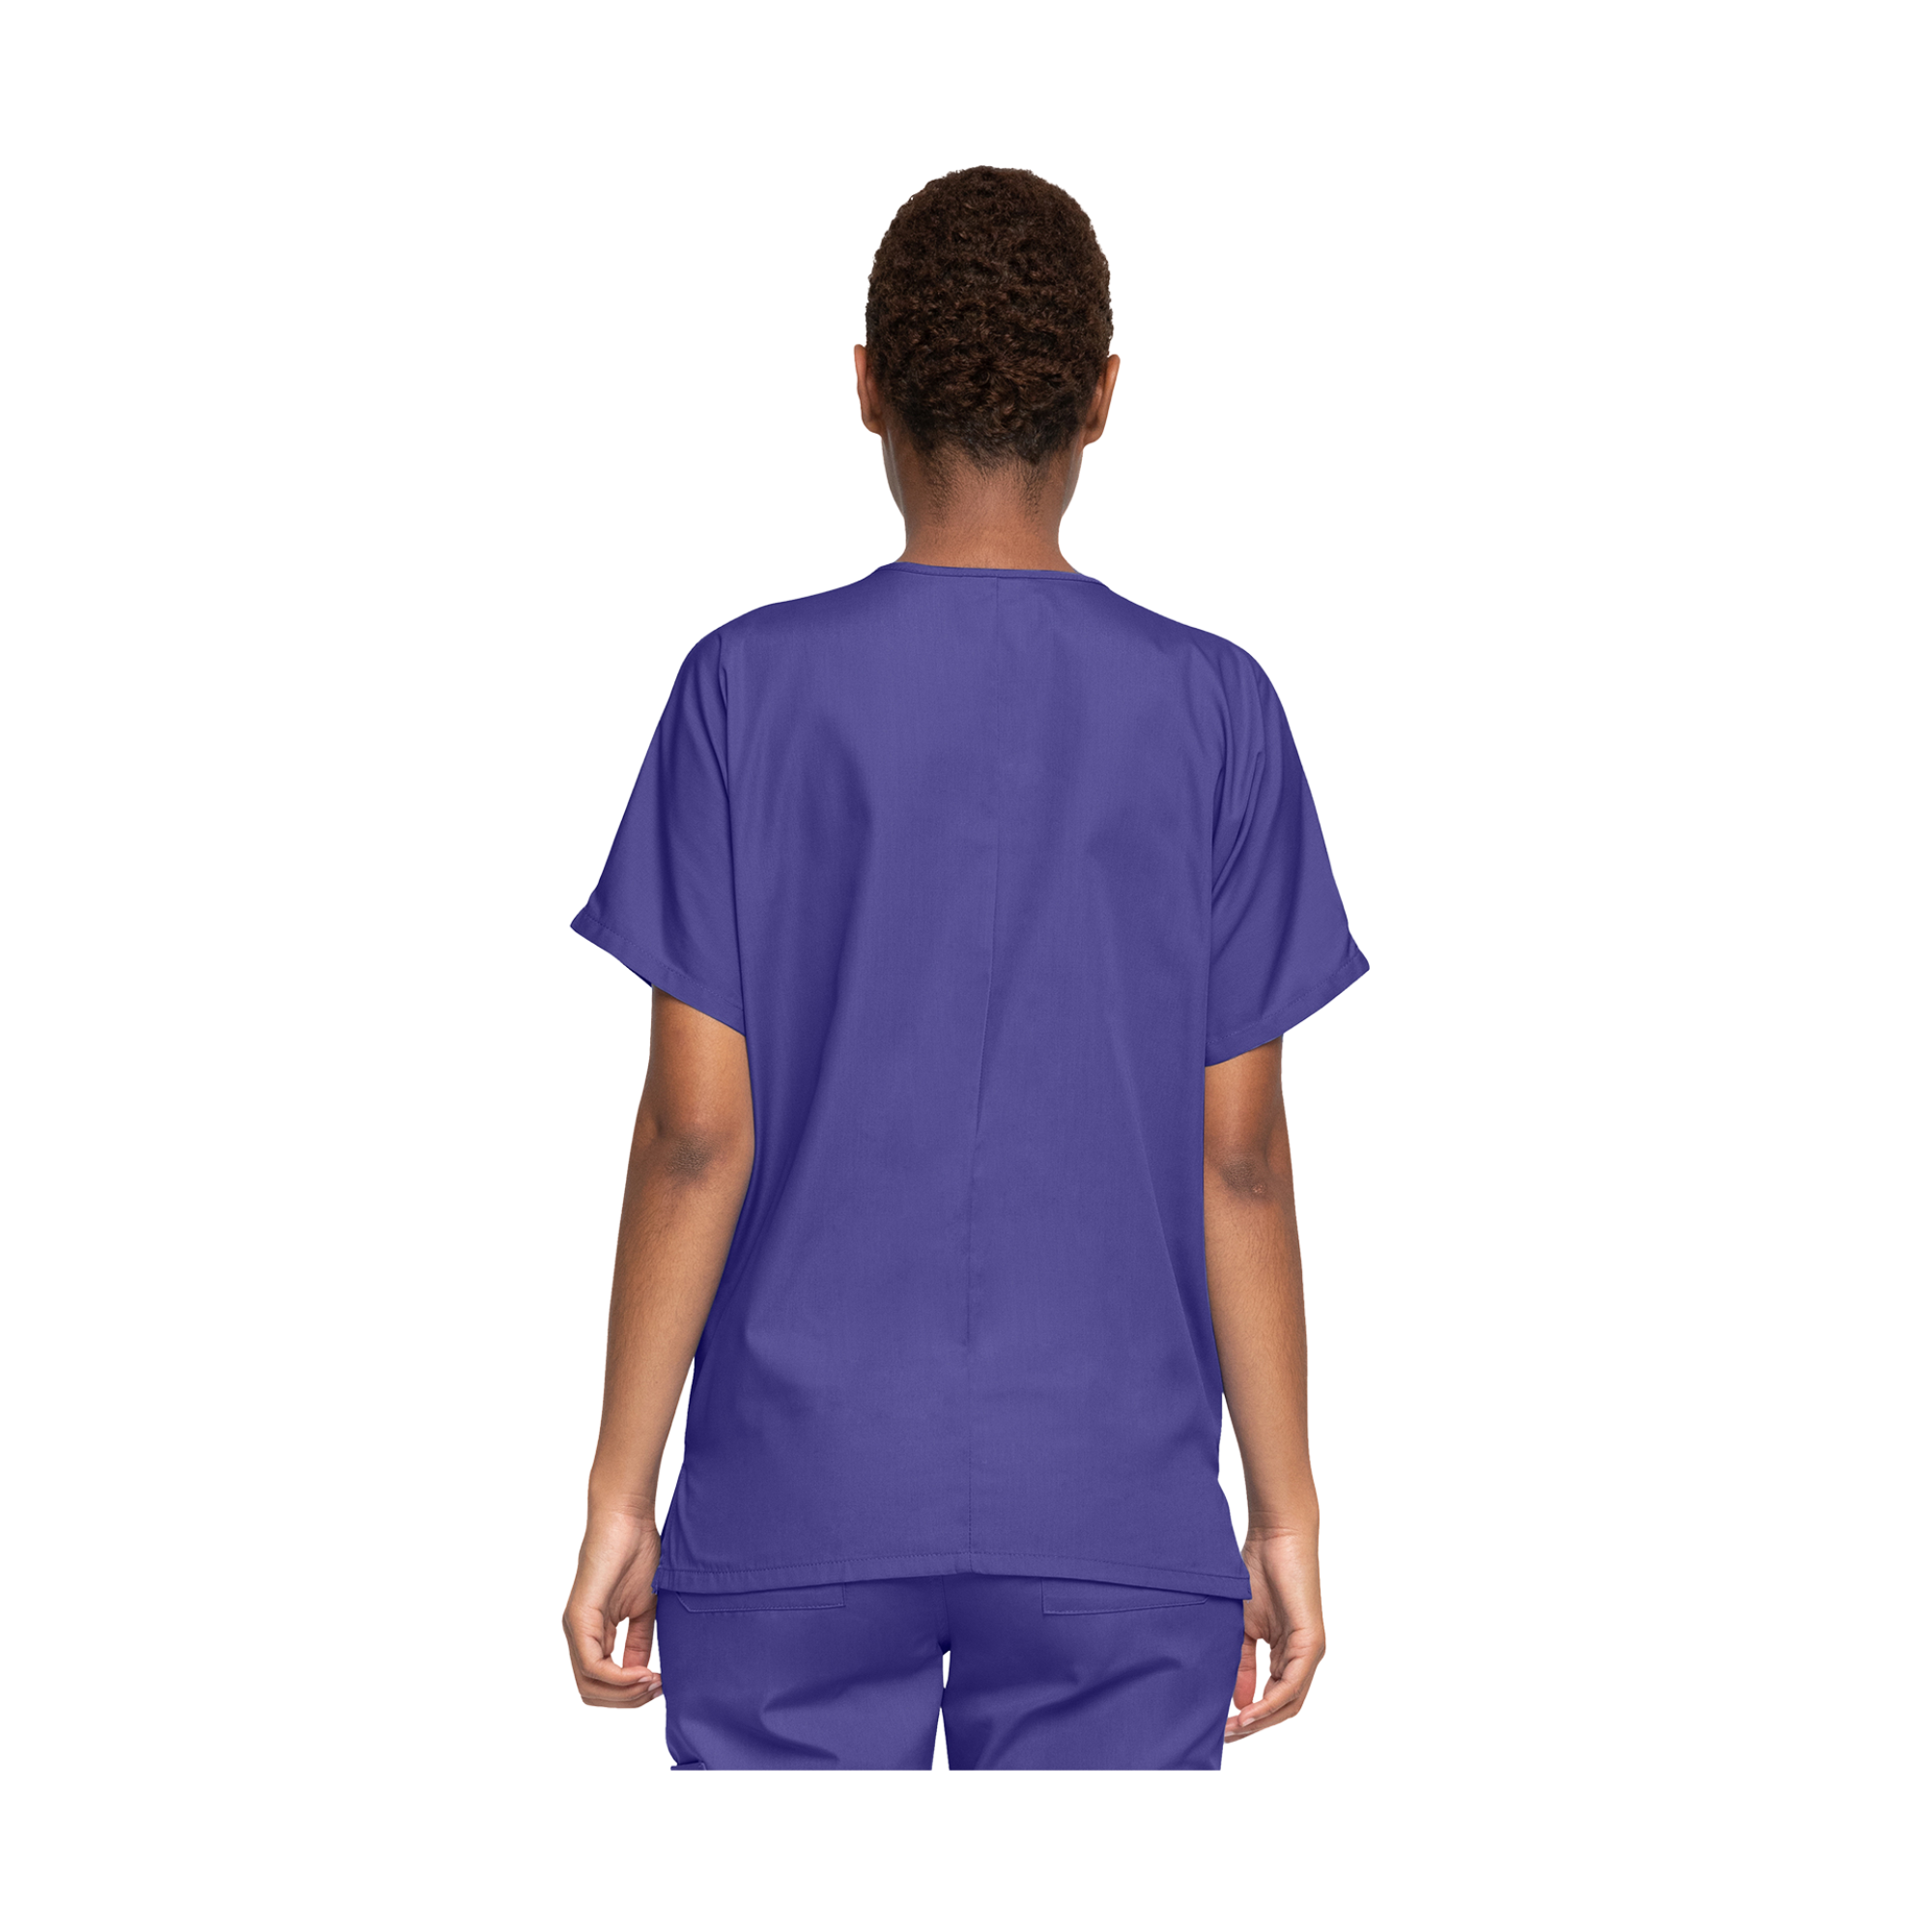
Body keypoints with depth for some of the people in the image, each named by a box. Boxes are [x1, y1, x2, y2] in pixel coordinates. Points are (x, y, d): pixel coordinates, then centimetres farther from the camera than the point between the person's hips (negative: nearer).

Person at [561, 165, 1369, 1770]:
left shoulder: (754, 692, -4)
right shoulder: (1212, 715, -2)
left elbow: (697, 1127, -6)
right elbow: (1241, 1153, -2)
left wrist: (621, 1488, 0)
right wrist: (1286, 1508, 5)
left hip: (799, 1512, 0)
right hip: (1115, 1519, 1)